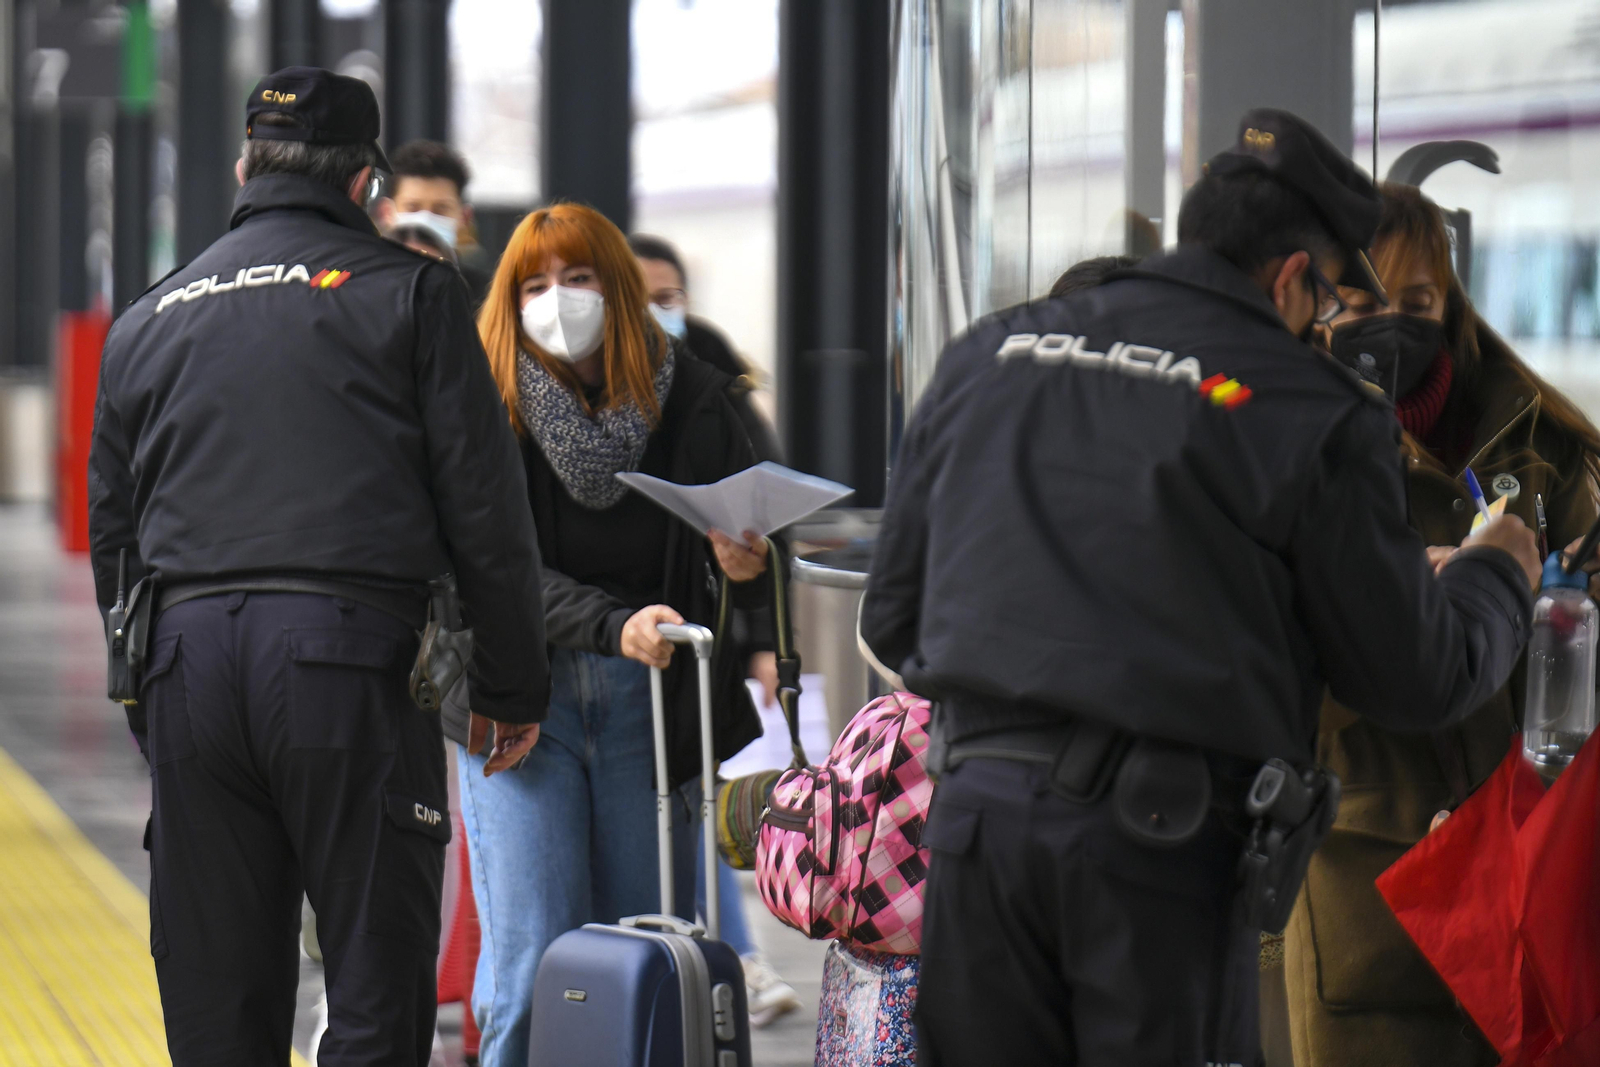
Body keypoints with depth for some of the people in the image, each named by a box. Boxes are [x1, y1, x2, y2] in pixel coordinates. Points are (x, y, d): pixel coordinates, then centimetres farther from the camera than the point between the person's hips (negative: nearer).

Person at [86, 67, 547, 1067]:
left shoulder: (150, 319, 19)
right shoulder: (408, 293, 6)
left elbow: (112, 534, 21)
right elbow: (485, 508, 1)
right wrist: (515, 688, 8)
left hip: (187, 658, 4)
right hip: (350, 650, -4)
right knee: (378, 983, -3)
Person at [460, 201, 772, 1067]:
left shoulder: (689, 400, 0)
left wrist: (749, 571, -19)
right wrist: (615, 626, -30)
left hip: (651, 703, 2)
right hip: (522, 697, -2)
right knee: (531, 971, -9)